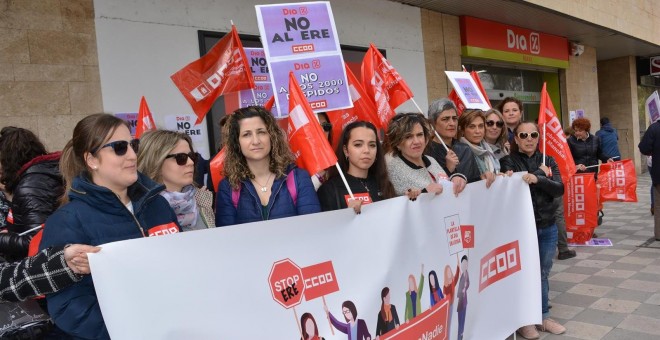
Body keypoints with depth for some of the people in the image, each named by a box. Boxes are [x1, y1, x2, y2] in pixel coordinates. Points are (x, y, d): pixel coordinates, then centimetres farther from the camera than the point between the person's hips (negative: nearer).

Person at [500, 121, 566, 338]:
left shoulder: (548, 161, 7)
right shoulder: (508, 162, -5)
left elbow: (559, 189, -7)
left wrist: (537, 179, -23)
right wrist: (540, 172, -20)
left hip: (548, 227, 4)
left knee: (543, 273, 14)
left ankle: (543, 316, 28)